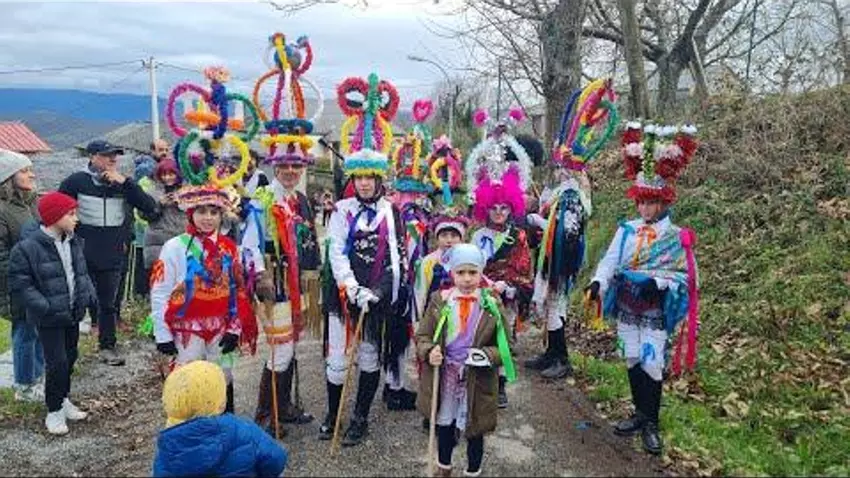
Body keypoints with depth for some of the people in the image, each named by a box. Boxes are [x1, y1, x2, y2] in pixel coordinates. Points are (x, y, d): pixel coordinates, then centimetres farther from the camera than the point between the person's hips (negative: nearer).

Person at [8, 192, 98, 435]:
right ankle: (54, 411, 14)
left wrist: (89, 294, 0)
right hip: (49, 318, -6)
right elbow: (18, 284, -14)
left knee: (70, 358, 17)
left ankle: (63, 399, 37)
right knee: (57, 363, -5)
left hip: (72, 313, 7)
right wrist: (45, 307, -21)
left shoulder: (73, 242, 2)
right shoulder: (27, 247, -18)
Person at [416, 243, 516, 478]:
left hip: (477, 382, -1)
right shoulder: (439, 300, -6)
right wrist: (429, 351, -21)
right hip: (444, 376, 1)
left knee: (474, 431, 13)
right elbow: (422, 335, -1)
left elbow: (505, 346, -4)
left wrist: (487, 355, -23)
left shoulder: (493, 305, -9)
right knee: (444, 426, 20)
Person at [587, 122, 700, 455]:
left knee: (652, 364, -4)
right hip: (627, 306, 4)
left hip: (656, 310, -4)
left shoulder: (676, 237, -8)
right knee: (632, 361, 13)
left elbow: (684, 274, -7)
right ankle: (639, 414, 30)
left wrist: (658, 282, -24)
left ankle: (651, 424, 13)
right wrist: (598, 282, -23)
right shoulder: (627, 230, 1)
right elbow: (610, 260, -5)